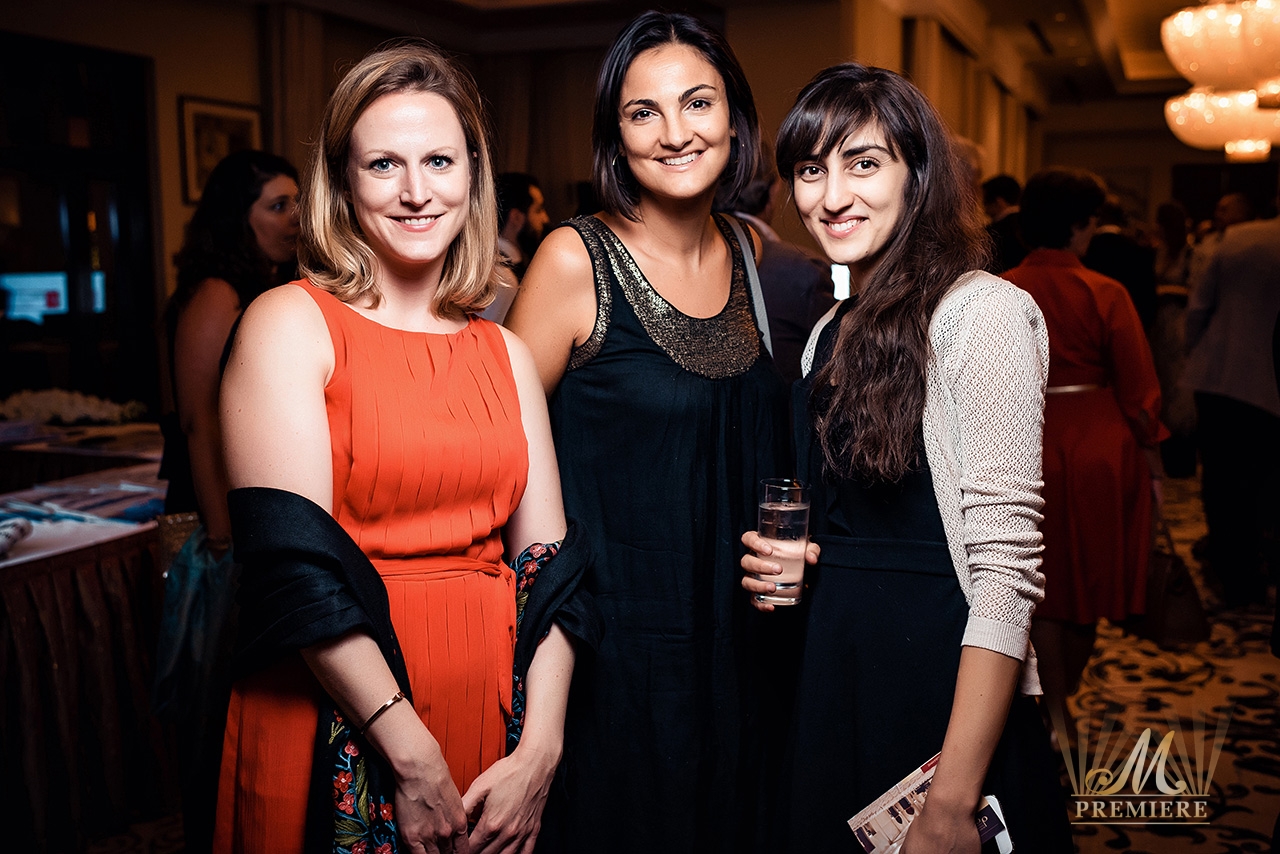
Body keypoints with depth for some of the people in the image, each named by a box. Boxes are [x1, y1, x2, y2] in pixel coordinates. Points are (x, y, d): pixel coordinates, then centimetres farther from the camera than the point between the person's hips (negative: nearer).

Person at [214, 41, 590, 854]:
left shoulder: (505, 352, 6)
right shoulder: (290, 324, -7)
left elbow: (545, 560, 1)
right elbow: (295, 561, -15)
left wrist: (539, 754, -9)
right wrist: (415, 759, -16)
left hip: (494, 707, 4)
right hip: (342, 723, -4)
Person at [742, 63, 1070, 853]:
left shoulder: (982, 313, -14)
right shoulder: (834, 331, 9)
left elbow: (1007, 566, -19)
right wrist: (783, 562, -3)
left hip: (940, 677, -7)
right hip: (831, 675, 7)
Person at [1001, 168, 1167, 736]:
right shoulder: (1105, 295, -10)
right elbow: (1137, 386, -6)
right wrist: (1152, 451, 6)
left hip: (1029, 449, 1)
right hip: (1099, 447, -1)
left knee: (1046, 583, 11)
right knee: (1088, 578, 17)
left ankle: (1055, 713, 15)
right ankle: (1064, 691, 32)